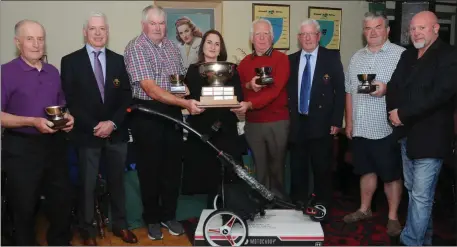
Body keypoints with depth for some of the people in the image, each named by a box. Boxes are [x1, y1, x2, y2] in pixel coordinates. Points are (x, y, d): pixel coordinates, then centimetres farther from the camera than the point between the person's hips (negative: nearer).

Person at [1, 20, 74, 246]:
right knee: (23, 207, 10)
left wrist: (67, 117, -1)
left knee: (63, 200, 14)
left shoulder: (53, 72, 9)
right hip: (21, 148, -5)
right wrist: (33, 121, -22)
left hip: (54, 144, 5)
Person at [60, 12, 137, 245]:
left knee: (117, 181, 12)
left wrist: (113, 123, -10)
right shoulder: (70, 61, 0)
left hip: (116, 133, 2)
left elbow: (126, 97, 3)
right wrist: (93, 126, -12)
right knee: (87, 185, 8)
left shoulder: (119, 60, 7)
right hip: (87, 134, -2)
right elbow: (70, 100, -5)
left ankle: (119, 224, 28)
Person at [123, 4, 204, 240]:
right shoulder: (135, 47, -12)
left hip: (173, 112, 6)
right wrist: (185, 103, -30)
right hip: (147, 114, -5)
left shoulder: (172, 46, 9)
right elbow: (150, 89, -22)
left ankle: (169, 215, 28)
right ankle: (152, 219, 24)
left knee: (173, 166, 11)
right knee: (150, 168, 6)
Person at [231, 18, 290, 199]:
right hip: (253, 123, 3)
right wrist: (248, 86, -13)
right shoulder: (244, 62, 11)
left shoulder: (281, 59, -3)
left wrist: (250, 104, -29)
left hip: (277, 122, -3)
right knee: (259, 165, 10)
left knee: (277, 165, 8)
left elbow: (276, 89, -17)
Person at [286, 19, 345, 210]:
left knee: (322, 169, 6)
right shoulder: (291, 60, 10)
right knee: (297, 170, 10)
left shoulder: (332, 58, 1)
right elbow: (287, 91, 9)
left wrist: (336, 121, -8)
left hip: (321, 123, -3)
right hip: (296, 123, 3)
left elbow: (340, 90, -2)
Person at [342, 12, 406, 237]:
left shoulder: (402, 55, -6)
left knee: (391, 175, 7)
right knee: (366, 170, 17)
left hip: (387, 128, -5)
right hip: (360, 128, 5)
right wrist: (349, 121, 10)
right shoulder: (356, 58, 12)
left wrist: (388, 89, -26)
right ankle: (364, 209, 32)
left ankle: (393, 217, 21)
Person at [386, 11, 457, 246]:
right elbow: (395, 87, 9)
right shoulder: (407, 55, 14)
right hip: (407, 134, 8)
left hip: (429, 136, -7)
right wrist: (394, 110, -10)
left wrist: (403, 114, -18)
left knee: (421, 196, -4)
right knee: (413, 190, 17)